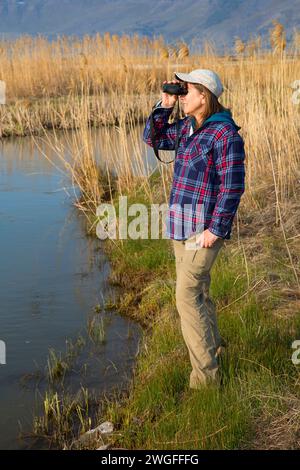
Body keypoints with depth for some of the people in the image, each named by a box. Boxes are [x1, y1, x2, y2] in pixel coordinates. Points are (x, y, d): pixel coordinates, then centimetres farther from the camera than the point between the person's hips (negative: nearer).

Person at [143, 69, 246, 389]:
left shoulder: (225, 134, -17)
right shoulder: (187, 128, 8)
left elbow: (233, 186, -19)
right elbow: (152, 138, 17)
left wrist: (216, 230, -20)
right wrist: (165, 103, 5)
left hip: (205, 230, -9)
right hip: (181, 226, 9)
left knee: (188, 297, -10)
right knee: (196, 292, 18)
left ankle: (206, 375, -3)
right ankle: (212, 348, 36)